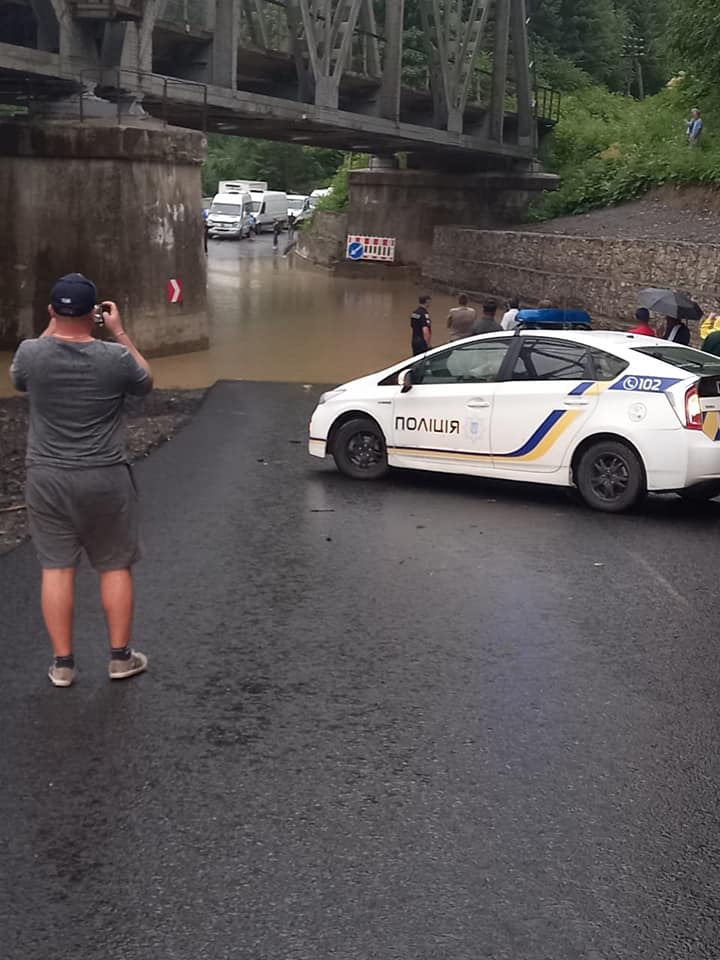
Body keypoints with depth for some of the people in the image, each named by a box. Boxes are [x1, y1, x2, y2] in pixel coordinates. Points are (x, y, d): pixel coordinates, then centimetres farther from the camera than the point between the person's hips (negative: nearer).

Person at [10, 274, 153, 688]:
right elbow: (146, 382, 9)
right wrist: (120, 333, 11)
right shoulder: (116, 357, -13)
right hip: (105, 479, -1)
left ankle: (63, 663, 13)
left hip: (46, 478, 1)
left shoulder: (31, 353, -10)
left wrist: (53, 329, 15)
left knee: (56, 567, 8)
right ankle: (121, 656, 19)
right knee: (115, 566, 12)